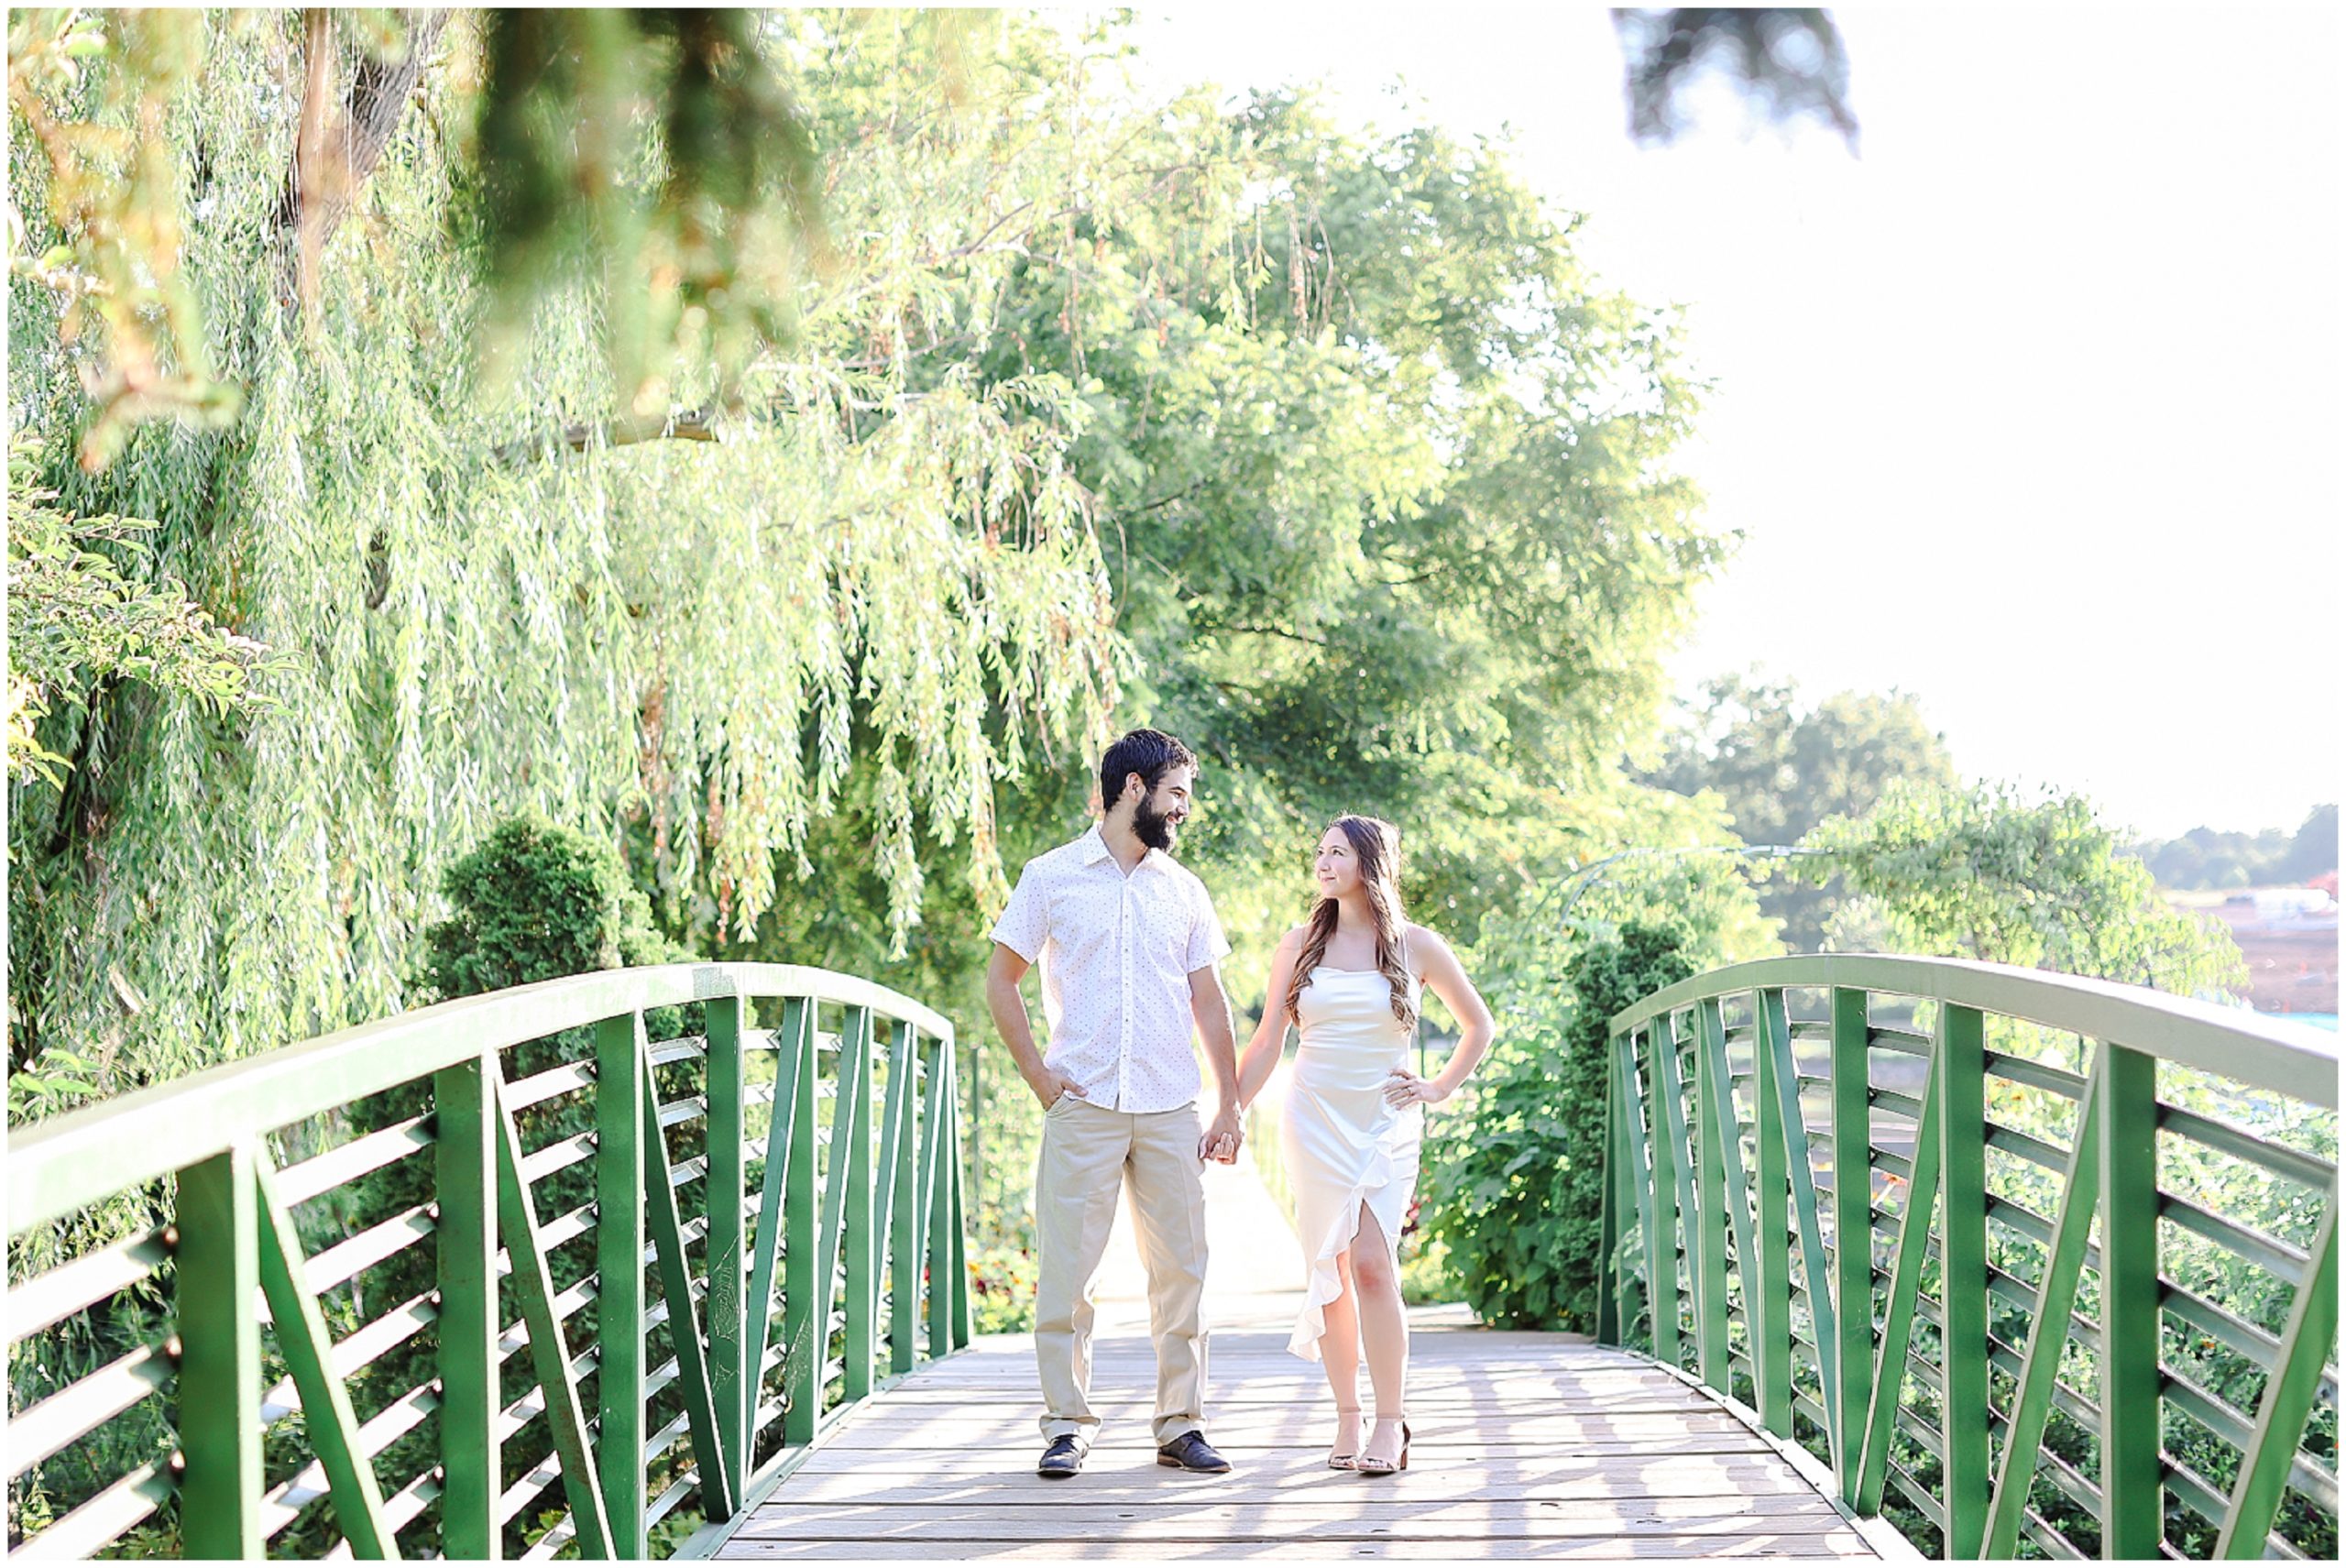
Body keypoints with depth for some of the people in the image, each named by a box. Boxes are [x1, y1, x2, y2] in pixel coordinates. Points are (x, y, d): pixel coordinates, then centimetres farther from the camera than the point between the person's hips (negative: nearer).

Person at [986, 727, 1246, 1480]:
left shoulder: (1183, 890, 12)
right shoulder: (1052, 877, 3)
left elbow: (1209, 1002, 14)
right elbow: (1001, 977, 6)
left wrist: (1230, 1106, 9)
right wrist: (1036, 1073, -2)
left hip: (1170, 1110, 3)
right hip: (1083, 1107, -3)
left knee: (1181, 1268, 3)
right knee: (1065, 1269, -4)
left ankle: (1181, 1424, 11)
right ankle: (1067, 1424, 6)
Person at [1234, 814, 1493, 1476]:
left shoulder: (1416, 947, 3)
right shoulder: (1300, 944, 7)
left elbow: (1478, 1025, 16)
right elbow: (1267, 1042, 10)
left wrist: (1440, 1088, 7)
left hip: (1385, 1124, -2)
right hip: (1315, 1119, 2)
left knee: (1373, 1265, -14)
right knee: (1330, 1270, -1)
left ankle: (1390, 1423, -10)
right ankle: (1347, 1417, 6)